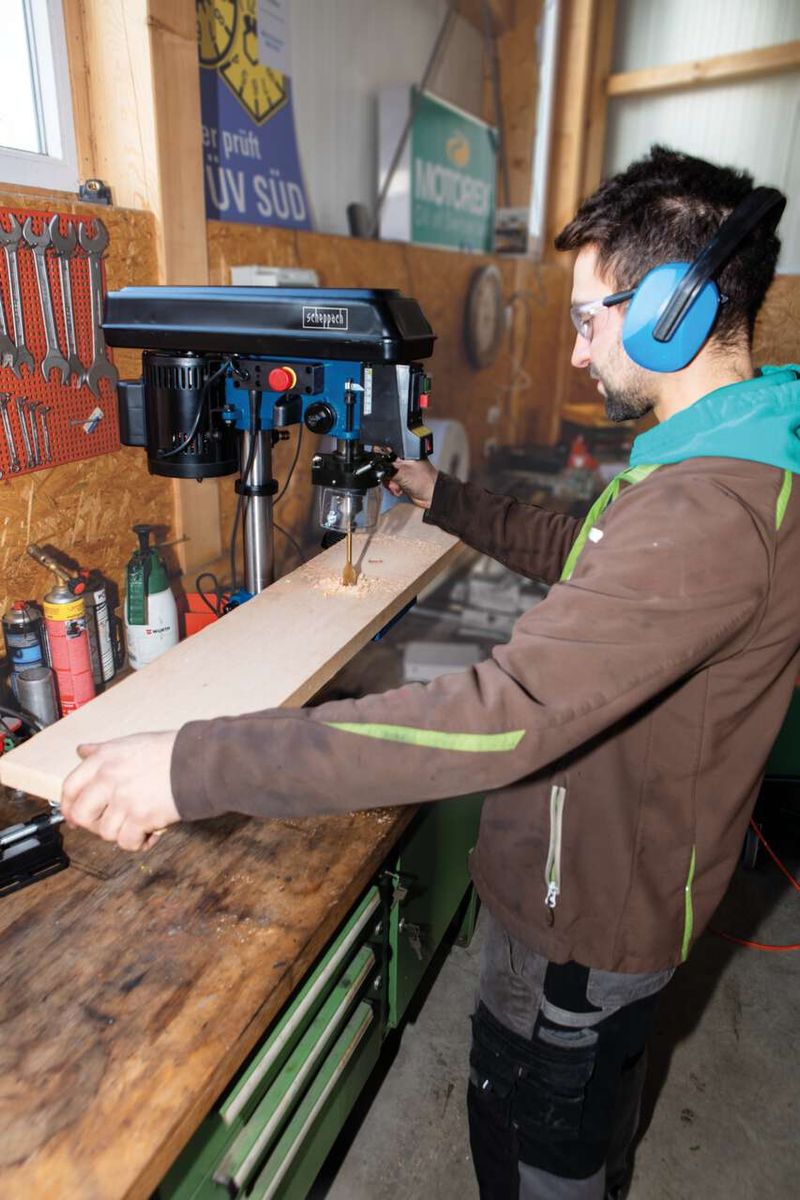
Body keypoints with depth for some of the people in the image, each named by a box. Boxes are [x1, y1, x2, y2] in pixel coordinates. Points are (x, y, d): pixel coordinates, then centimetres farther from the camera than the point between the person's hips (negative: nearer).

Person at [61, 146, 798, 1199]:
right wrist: (444, 500, 18)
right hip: (624, 877, 9)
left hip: (588, 909, -9)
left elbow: (504, 717, -43)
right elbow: (586, 556, 15)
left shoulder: (711, 509, -35)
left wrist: (196, 768, -39)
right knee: (603, 1087, 36)